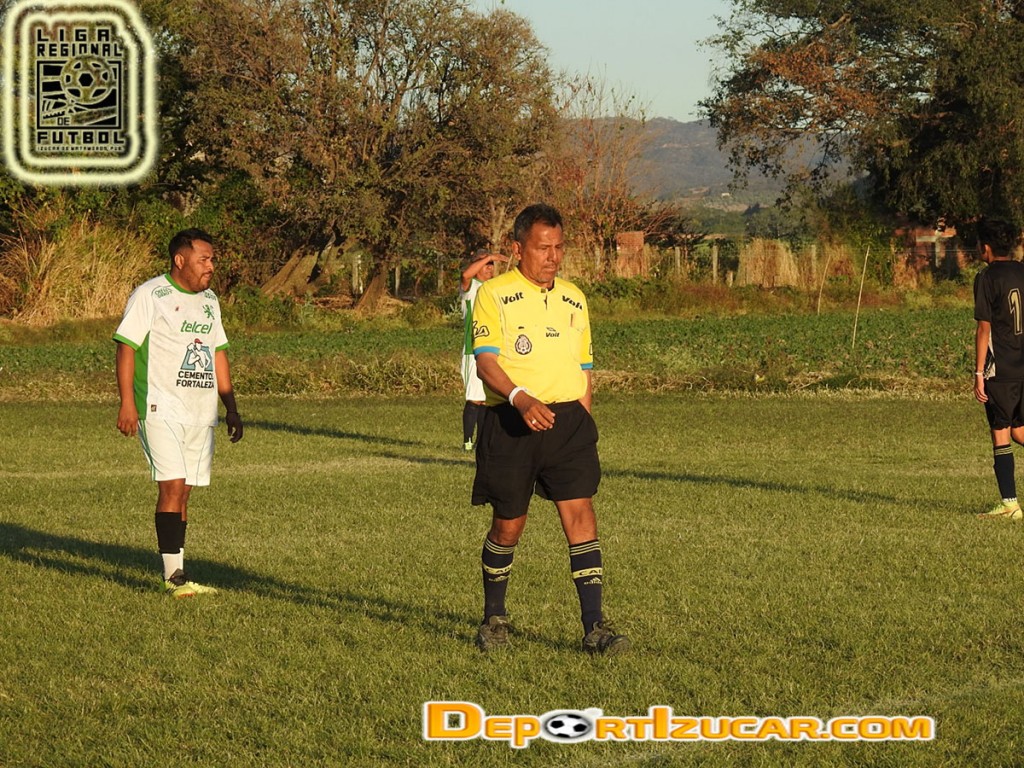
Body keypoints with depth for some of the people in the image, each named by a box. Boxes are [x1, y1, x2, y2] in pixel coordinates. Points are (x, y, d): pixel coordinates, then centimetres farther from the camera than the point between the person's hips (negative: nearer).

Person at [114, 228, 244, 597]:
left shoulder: (208, 300, 17)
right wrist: (127, 403, -16)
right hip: (161, 410, -7)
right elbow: (126, 347, -9)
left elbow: (218, 353, 24)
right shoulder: (149, 295, -6)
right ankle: (174, 576, -16)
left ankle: (176, 572, 11)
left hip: (201, 413, 7)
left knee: (183, 491, 7)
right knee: (172, 486, -14)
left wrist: (231, 407, 20)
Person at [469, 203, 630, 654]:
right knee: (508, 523, 5)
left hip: (567, 418, 3)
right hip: (510, 423, -3)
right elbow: (486, 360, -13)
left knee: (579, 513, -10)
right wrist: (521, 399, -28)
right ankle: (493, 620, 26)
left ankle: (594, 627, -13)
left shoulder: (573, 299, 15)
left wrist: (581, 423, 14)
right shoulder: (494, 295, -3)